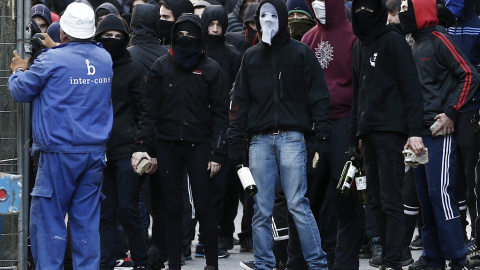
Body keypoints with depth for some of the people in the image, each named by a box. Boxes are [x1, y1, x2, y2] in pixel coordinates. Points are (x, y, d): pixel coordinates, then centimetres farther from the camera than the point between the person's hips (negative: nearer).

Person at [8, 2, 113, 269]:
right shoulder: (104, 58, 6)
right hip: (95, 151, 5)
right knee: (87, 218, 9)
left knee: (47, 217, 1)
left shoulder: (52, 60, -12)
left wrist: (19, 71, 19)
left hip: (60, 153, -5)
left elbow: (21, 91, -1)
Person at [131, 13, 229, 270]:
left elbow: (220, 114, 1)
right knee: (172, 208, 4)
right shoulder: (161, 67, 5)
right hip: (167, 145, 2)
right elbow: (149, 110, 4)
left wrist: (217, 152, -6)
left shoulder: (210, 70, 1)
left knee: (203, 207, -2)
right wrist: (141, 145, -5)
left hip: (199, 145, -2)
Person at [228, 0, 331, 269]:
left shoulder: (300, 52, 5)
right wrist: (236, 140, 7)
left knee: (298, 204, -9)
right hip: (260, 140, 3)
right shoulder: (251, 56, 15)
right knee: (262, 210, 2)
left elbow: (318, 96, 1)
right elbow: (241, 101, 15)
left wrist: (322, 133, -8)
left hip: (291, 138, -3)